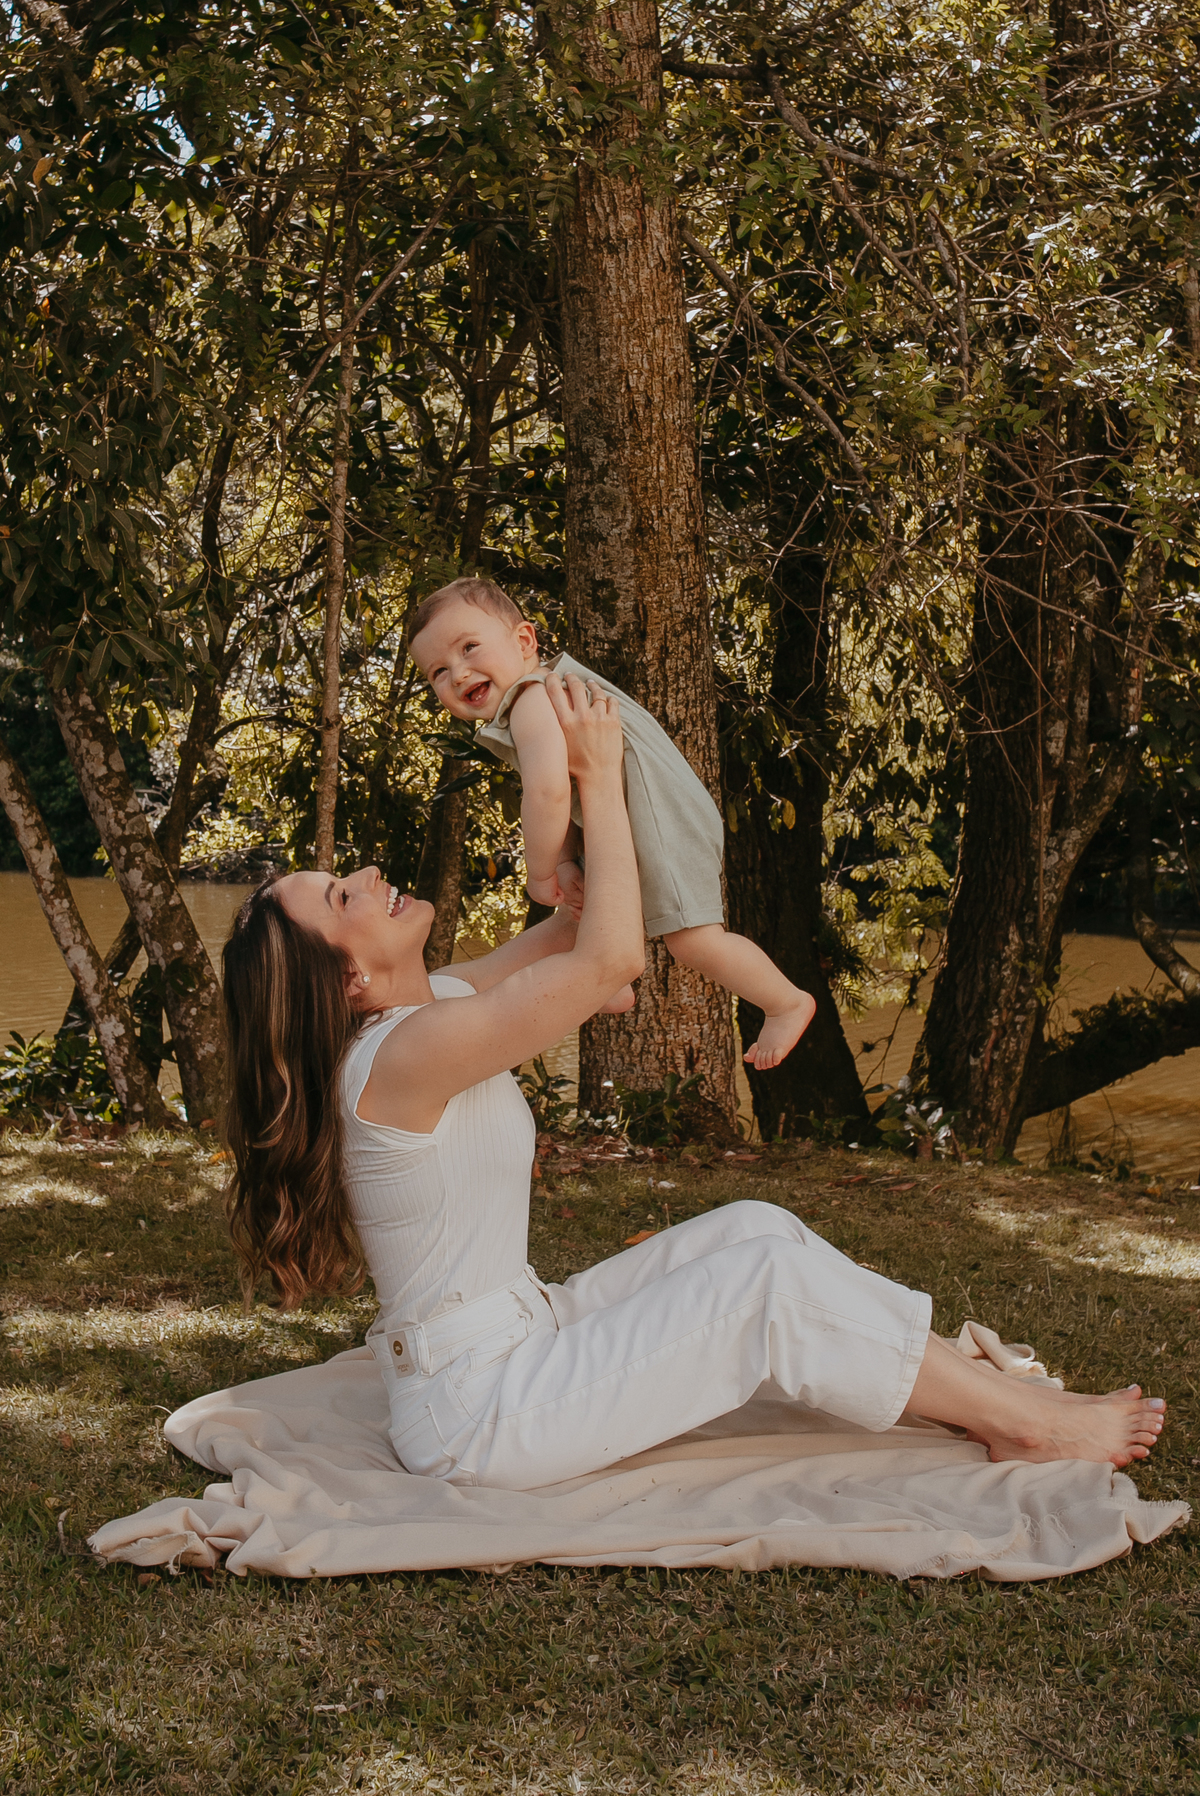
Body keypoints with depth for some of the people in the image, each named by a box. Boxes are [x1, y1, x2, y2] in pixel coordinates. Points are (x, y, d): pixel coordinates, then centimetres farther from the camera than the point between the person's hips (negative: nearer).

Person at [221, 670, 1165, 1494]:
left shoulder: (432, 1004, 6)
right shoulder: (399, 1055, -24)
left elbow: (572, 929, 14)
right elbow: (611, 956, -26)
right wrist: (599, 776, -15)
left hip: (515, 1339, 10)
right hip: (478, 1414, -10)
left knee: (752, 1227, 4)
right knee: (769, 1276, -11)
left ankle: (973, 1373, 11)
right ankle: (1019, 1424, 2)